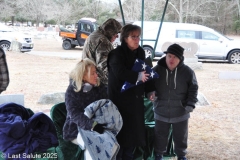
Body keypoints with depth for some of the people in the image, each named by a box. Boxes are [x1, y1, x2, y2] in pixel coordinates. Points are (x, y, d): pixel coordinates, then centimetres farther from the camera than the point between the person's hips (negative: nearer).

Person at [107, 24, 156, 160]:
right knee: (121, 129, -2)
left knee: (135, 128, 14)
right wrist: (138, 76, -23)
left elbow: (145, 71, 14)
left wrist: (150, 90, 6)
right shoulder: (117, 53, -15)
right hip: (121, 97, -7)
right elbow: (120, 73, -30)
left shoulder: (140, 52, 7)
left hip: (136, 97, 7)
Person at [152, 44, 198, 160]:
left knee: (180, 136, 16)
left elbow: (193, 89, -3)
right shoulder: (157, 69, -8)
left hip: (180, 112, 0)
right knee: (160, 135, 17)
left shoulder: (187, 72, -10)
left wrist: (190, 105, -12)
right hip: (161, 111, 1)